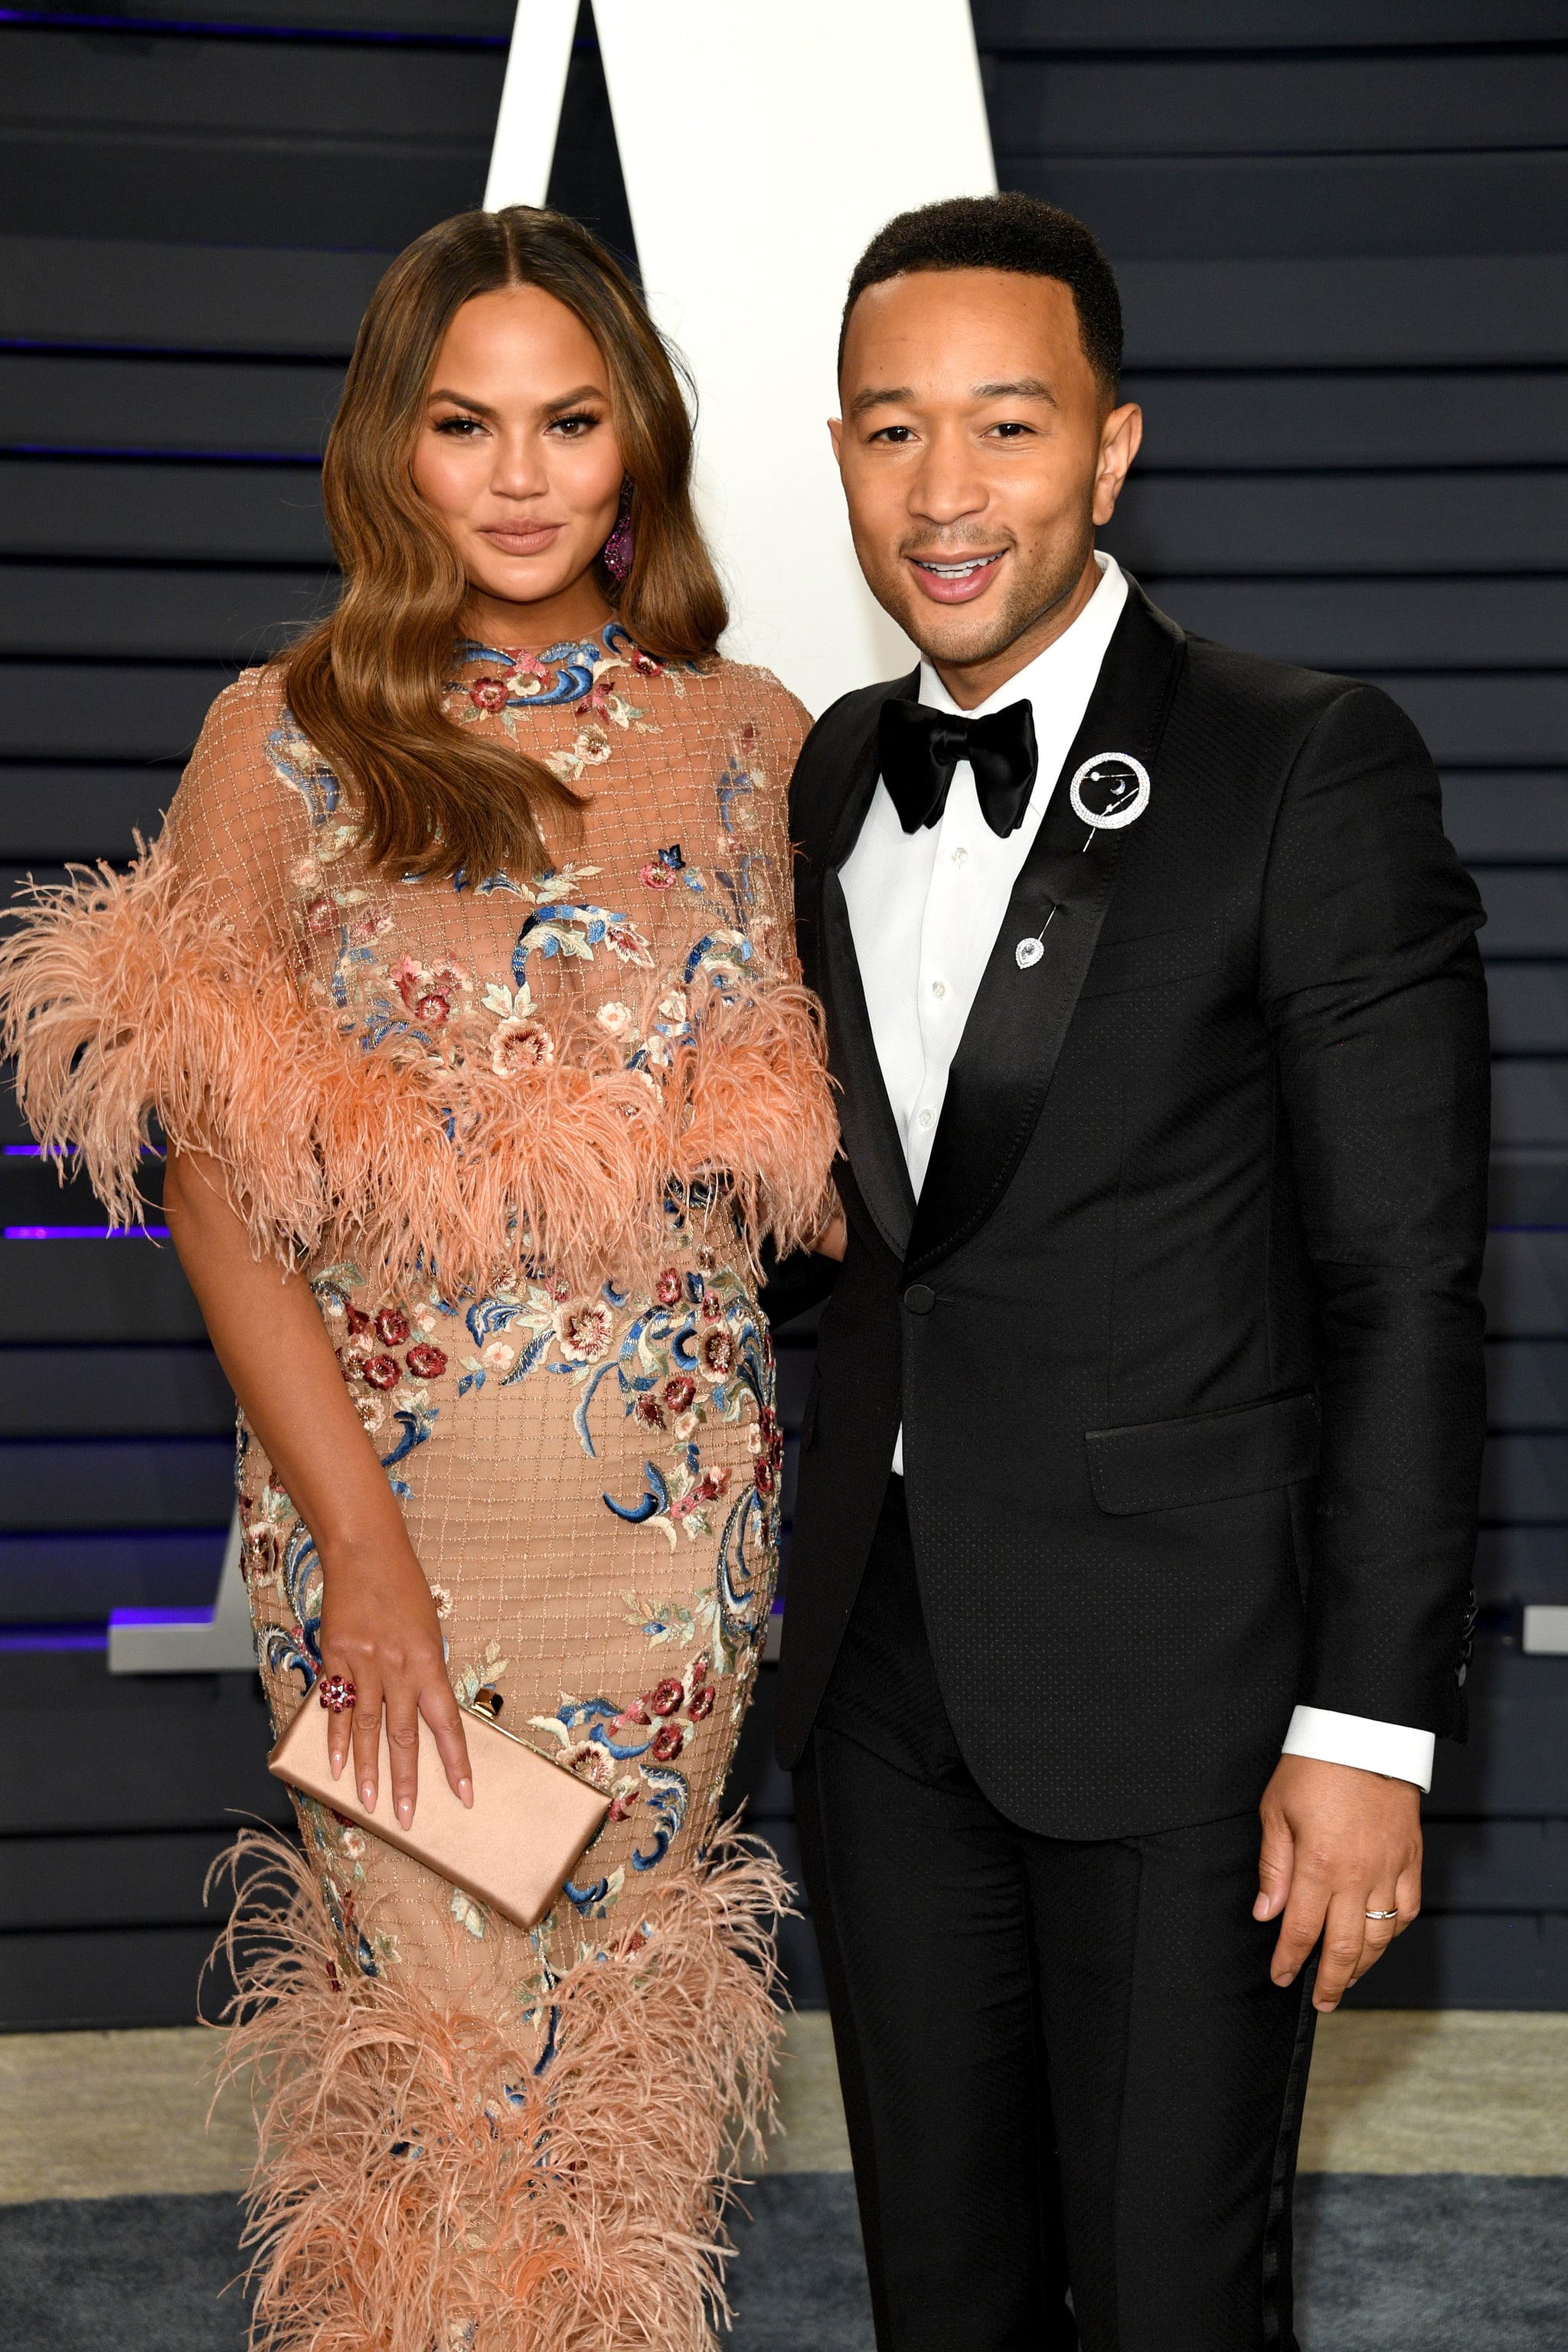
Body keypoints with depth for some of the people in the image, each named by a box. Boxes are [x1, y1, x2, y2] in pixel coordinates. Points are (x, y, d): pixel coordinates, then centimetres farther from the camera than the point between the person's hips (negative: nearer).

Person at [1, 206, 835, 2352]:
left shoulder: (757, 737, 3)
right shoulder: (283, 739, -3)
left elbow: (811, 1135, 8)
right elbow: (218, 1178, -6)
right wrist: (359, 1548, -11)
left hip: (680, 1496, 2)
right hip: (378, 1473, -2)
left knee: (617, 1999, 13)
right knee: (428, 2007, 5)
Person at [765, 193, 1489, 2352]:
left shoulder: (1308, 768, -10)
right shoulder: (830, 779, 9)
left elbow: (1403, 1280, -12)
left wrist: (1370, 1725, -15)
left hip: (1174, 1681, -5)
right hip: (883, 1664, 6)